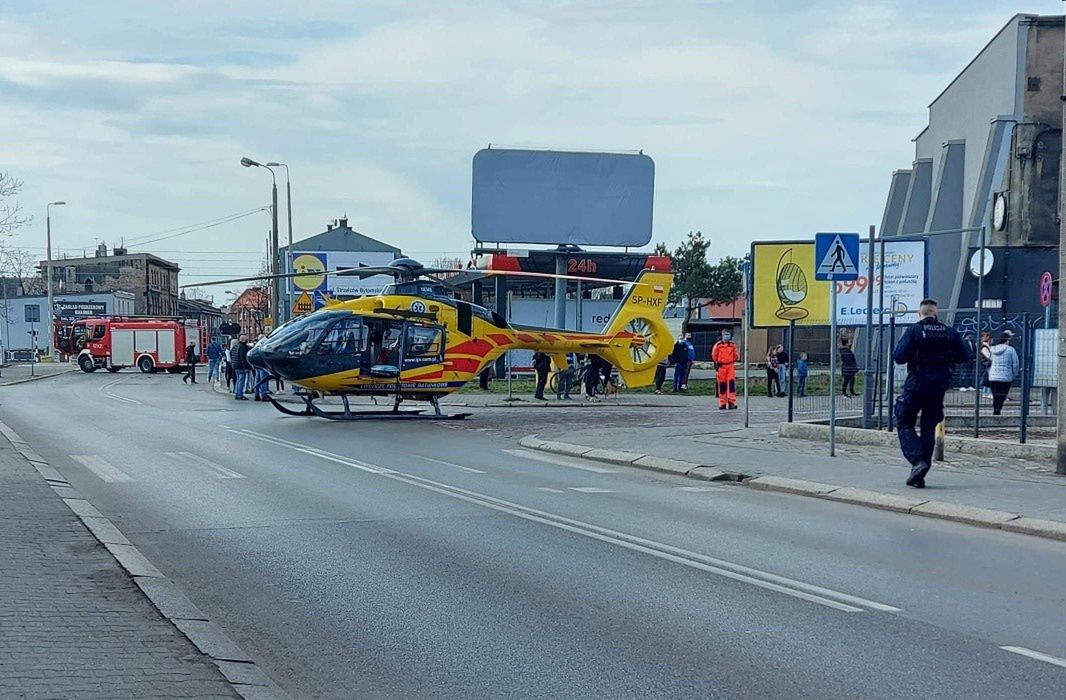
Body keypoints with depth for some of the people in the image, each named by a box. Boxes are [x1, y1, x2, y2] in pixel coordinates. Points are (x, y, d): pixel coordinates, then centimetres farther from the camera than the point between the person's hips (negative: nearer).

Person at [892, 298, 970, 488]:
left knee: (904, 423, 8)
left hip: (916, 386, -4)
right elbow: (964, 357, 4)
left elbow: (898, 357, -15)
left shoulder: (913, 331, -10)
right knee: (929, 428, 12)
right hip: (939, 387, 4)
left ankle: (918, 461, -15)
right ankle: (919, 476, 12)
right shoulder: (950, 333, 1)